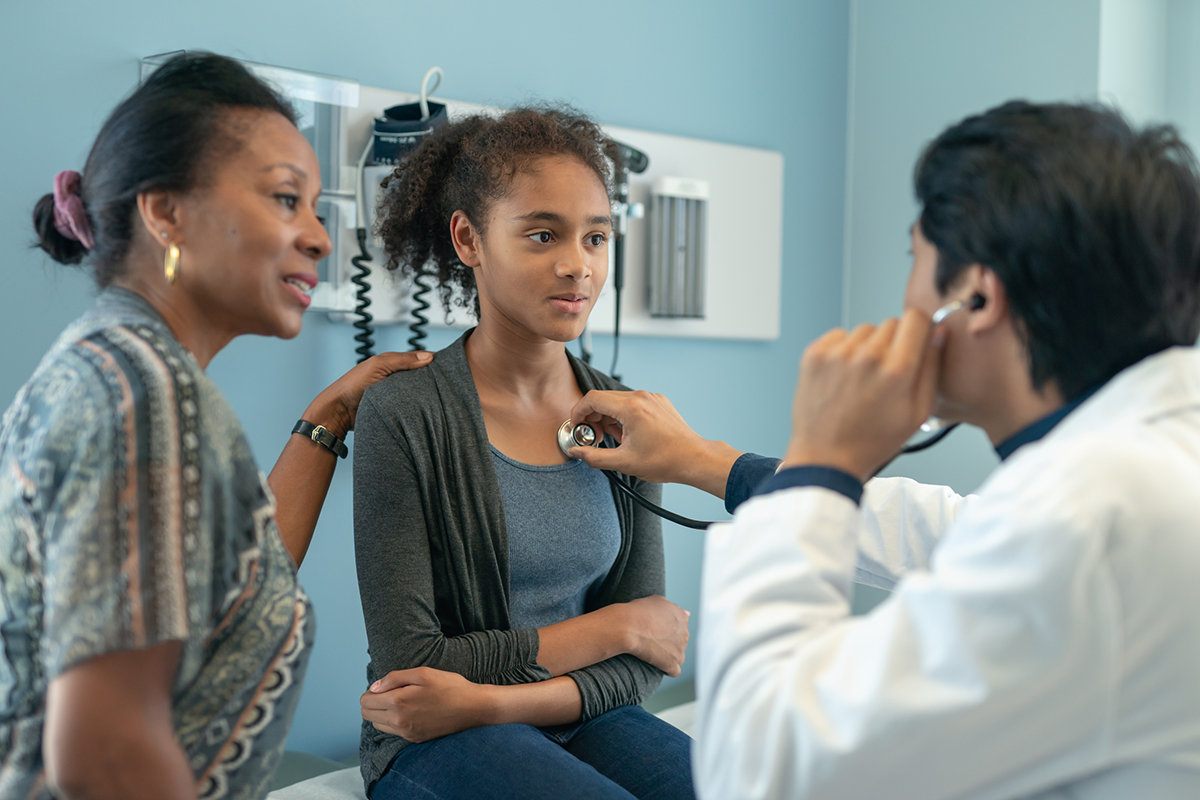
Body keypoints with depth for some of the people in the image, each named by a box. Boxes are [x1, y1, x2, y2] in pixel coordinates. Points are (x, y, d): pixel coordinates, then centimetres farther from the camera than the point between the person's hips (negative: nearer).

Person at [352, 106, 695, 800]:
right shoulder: (403, 416, -9)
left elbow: (639, 665, 2)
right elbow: (409, 665, -11)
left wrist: (488, 700, -15)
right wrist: (616, 626, -8)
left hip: (581, 719, 4)